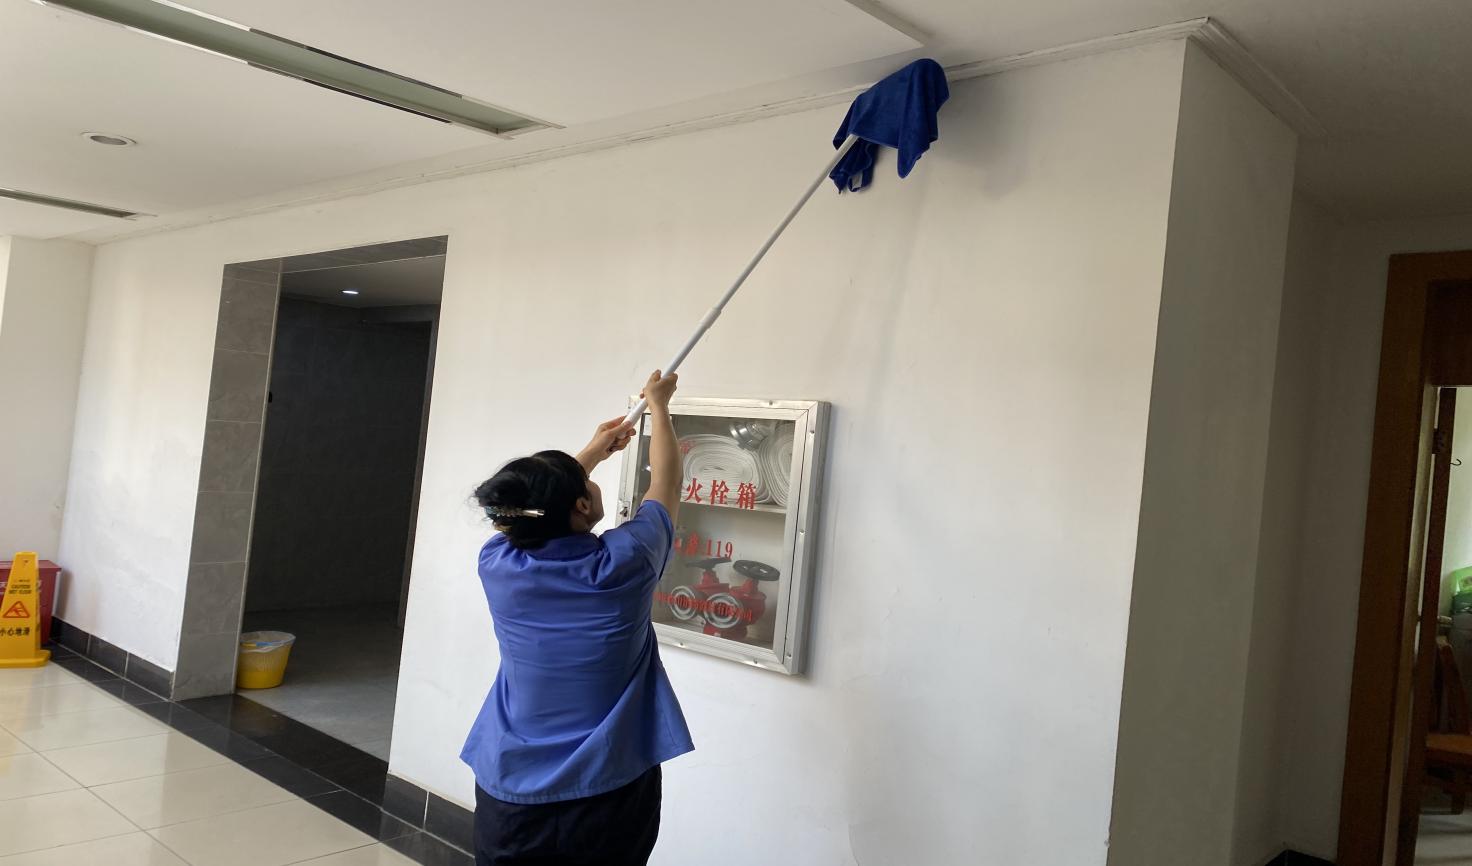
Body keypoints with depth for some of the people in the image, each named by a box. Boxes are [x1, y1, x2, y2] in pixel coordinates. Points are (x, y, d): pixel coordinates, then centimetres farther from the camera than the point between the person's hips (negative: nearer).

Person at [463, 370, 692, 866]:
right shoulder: (623, 565, -18)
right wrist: (659, 405, 14)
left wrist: (592, 452, 21)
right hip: (608, 794, -2)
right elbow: (666, 484, 0)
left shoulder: (497, 565, -11)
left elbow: (533, 506, 13)